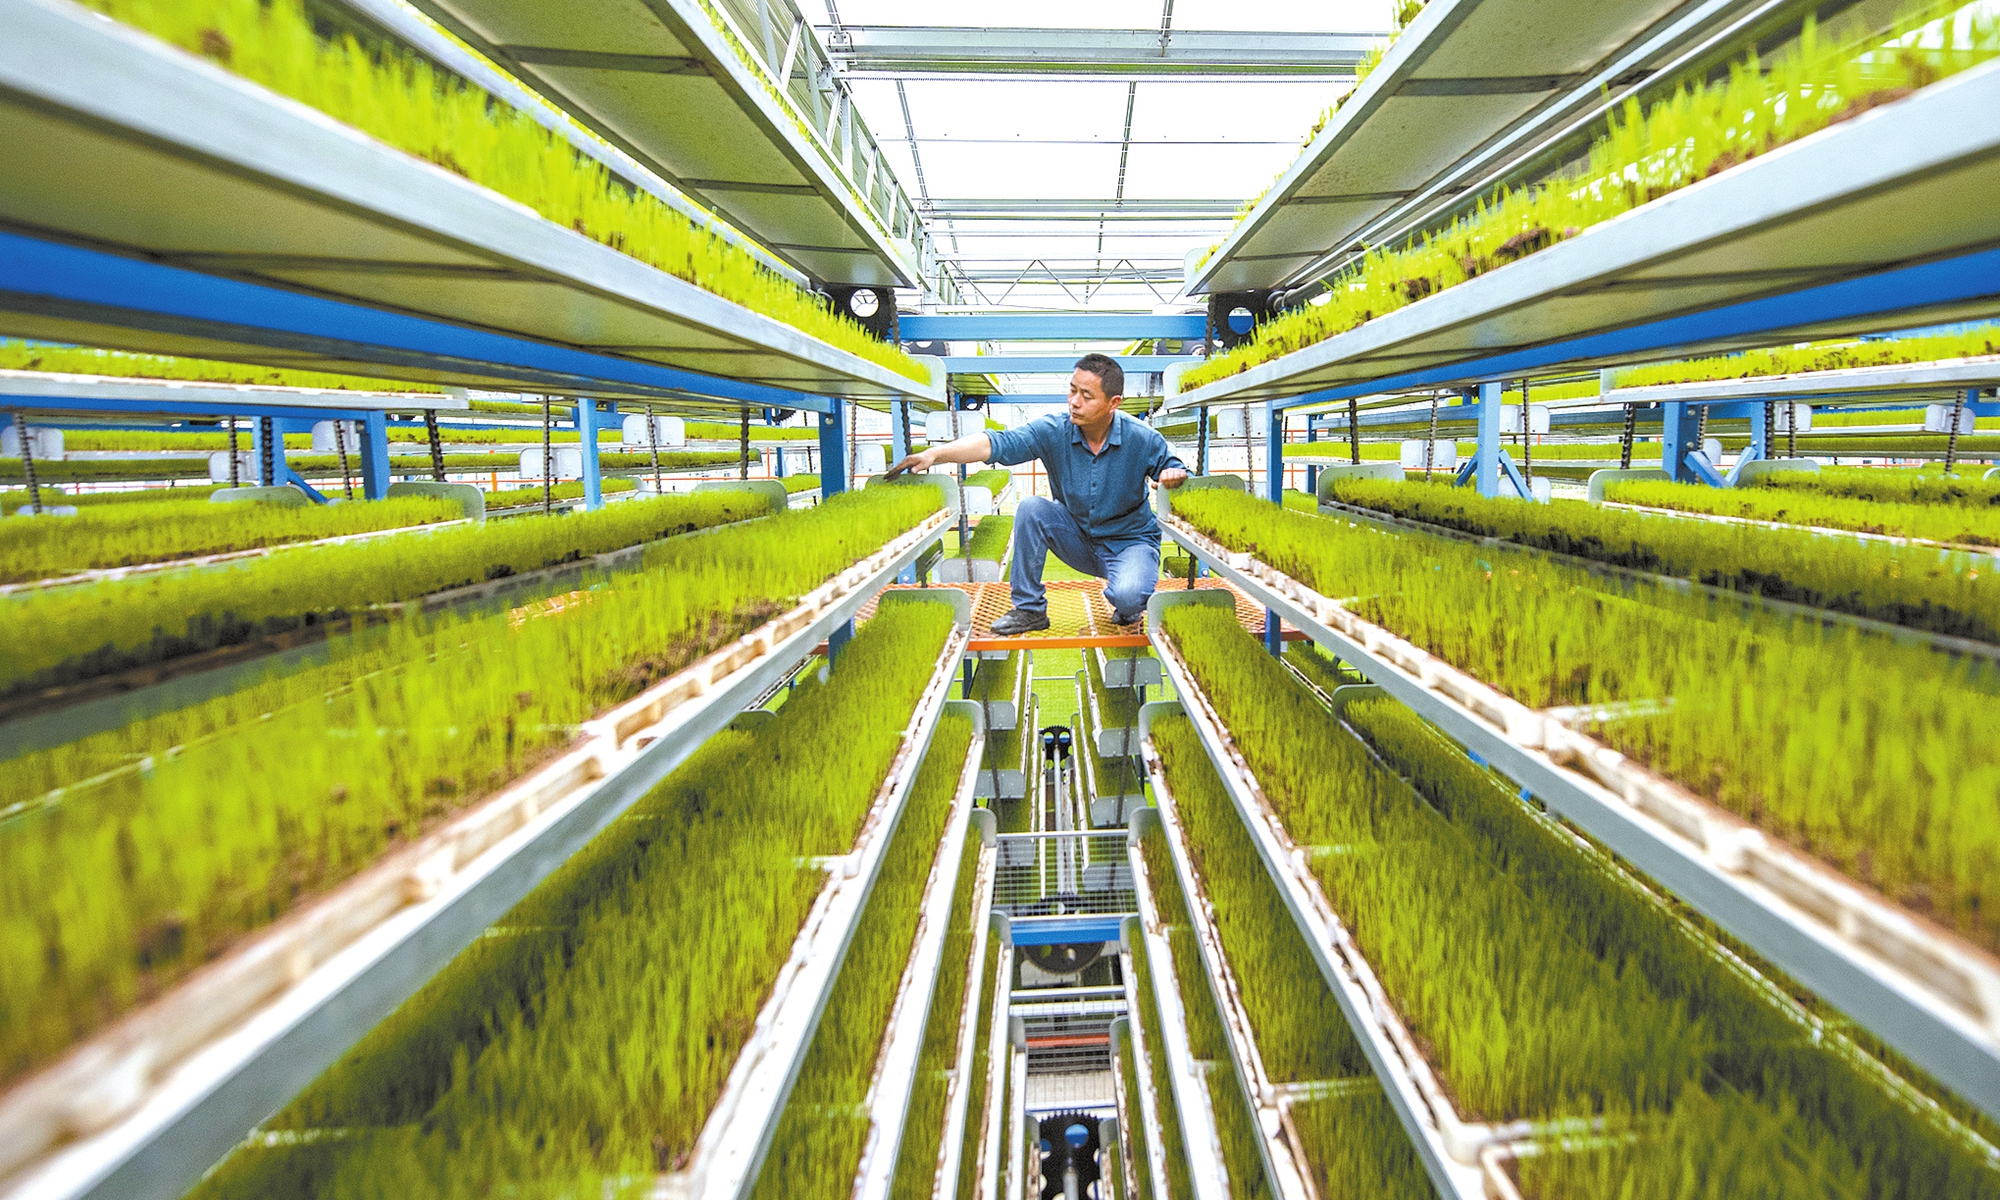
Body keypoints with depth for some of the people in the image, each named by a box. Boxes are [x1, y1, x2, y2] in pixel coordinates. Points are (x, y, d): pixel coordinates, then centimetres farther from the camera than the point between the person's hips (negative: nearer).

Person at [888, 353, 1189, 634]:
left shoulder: (1142, 439, -16)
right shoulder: (1053, 432, -15)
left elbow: (1175, 470, -4)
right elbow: (995, 444, -26)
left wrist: (1174, 476, -31)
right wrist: (934, 454, -39)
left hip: (1130, 541, -3)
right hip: (1079, 539, 3)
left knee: (1127, 597, -34)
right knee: (1031, 508, -23)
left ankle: (1127, 606, 9)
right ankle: (1029, 609, -10)